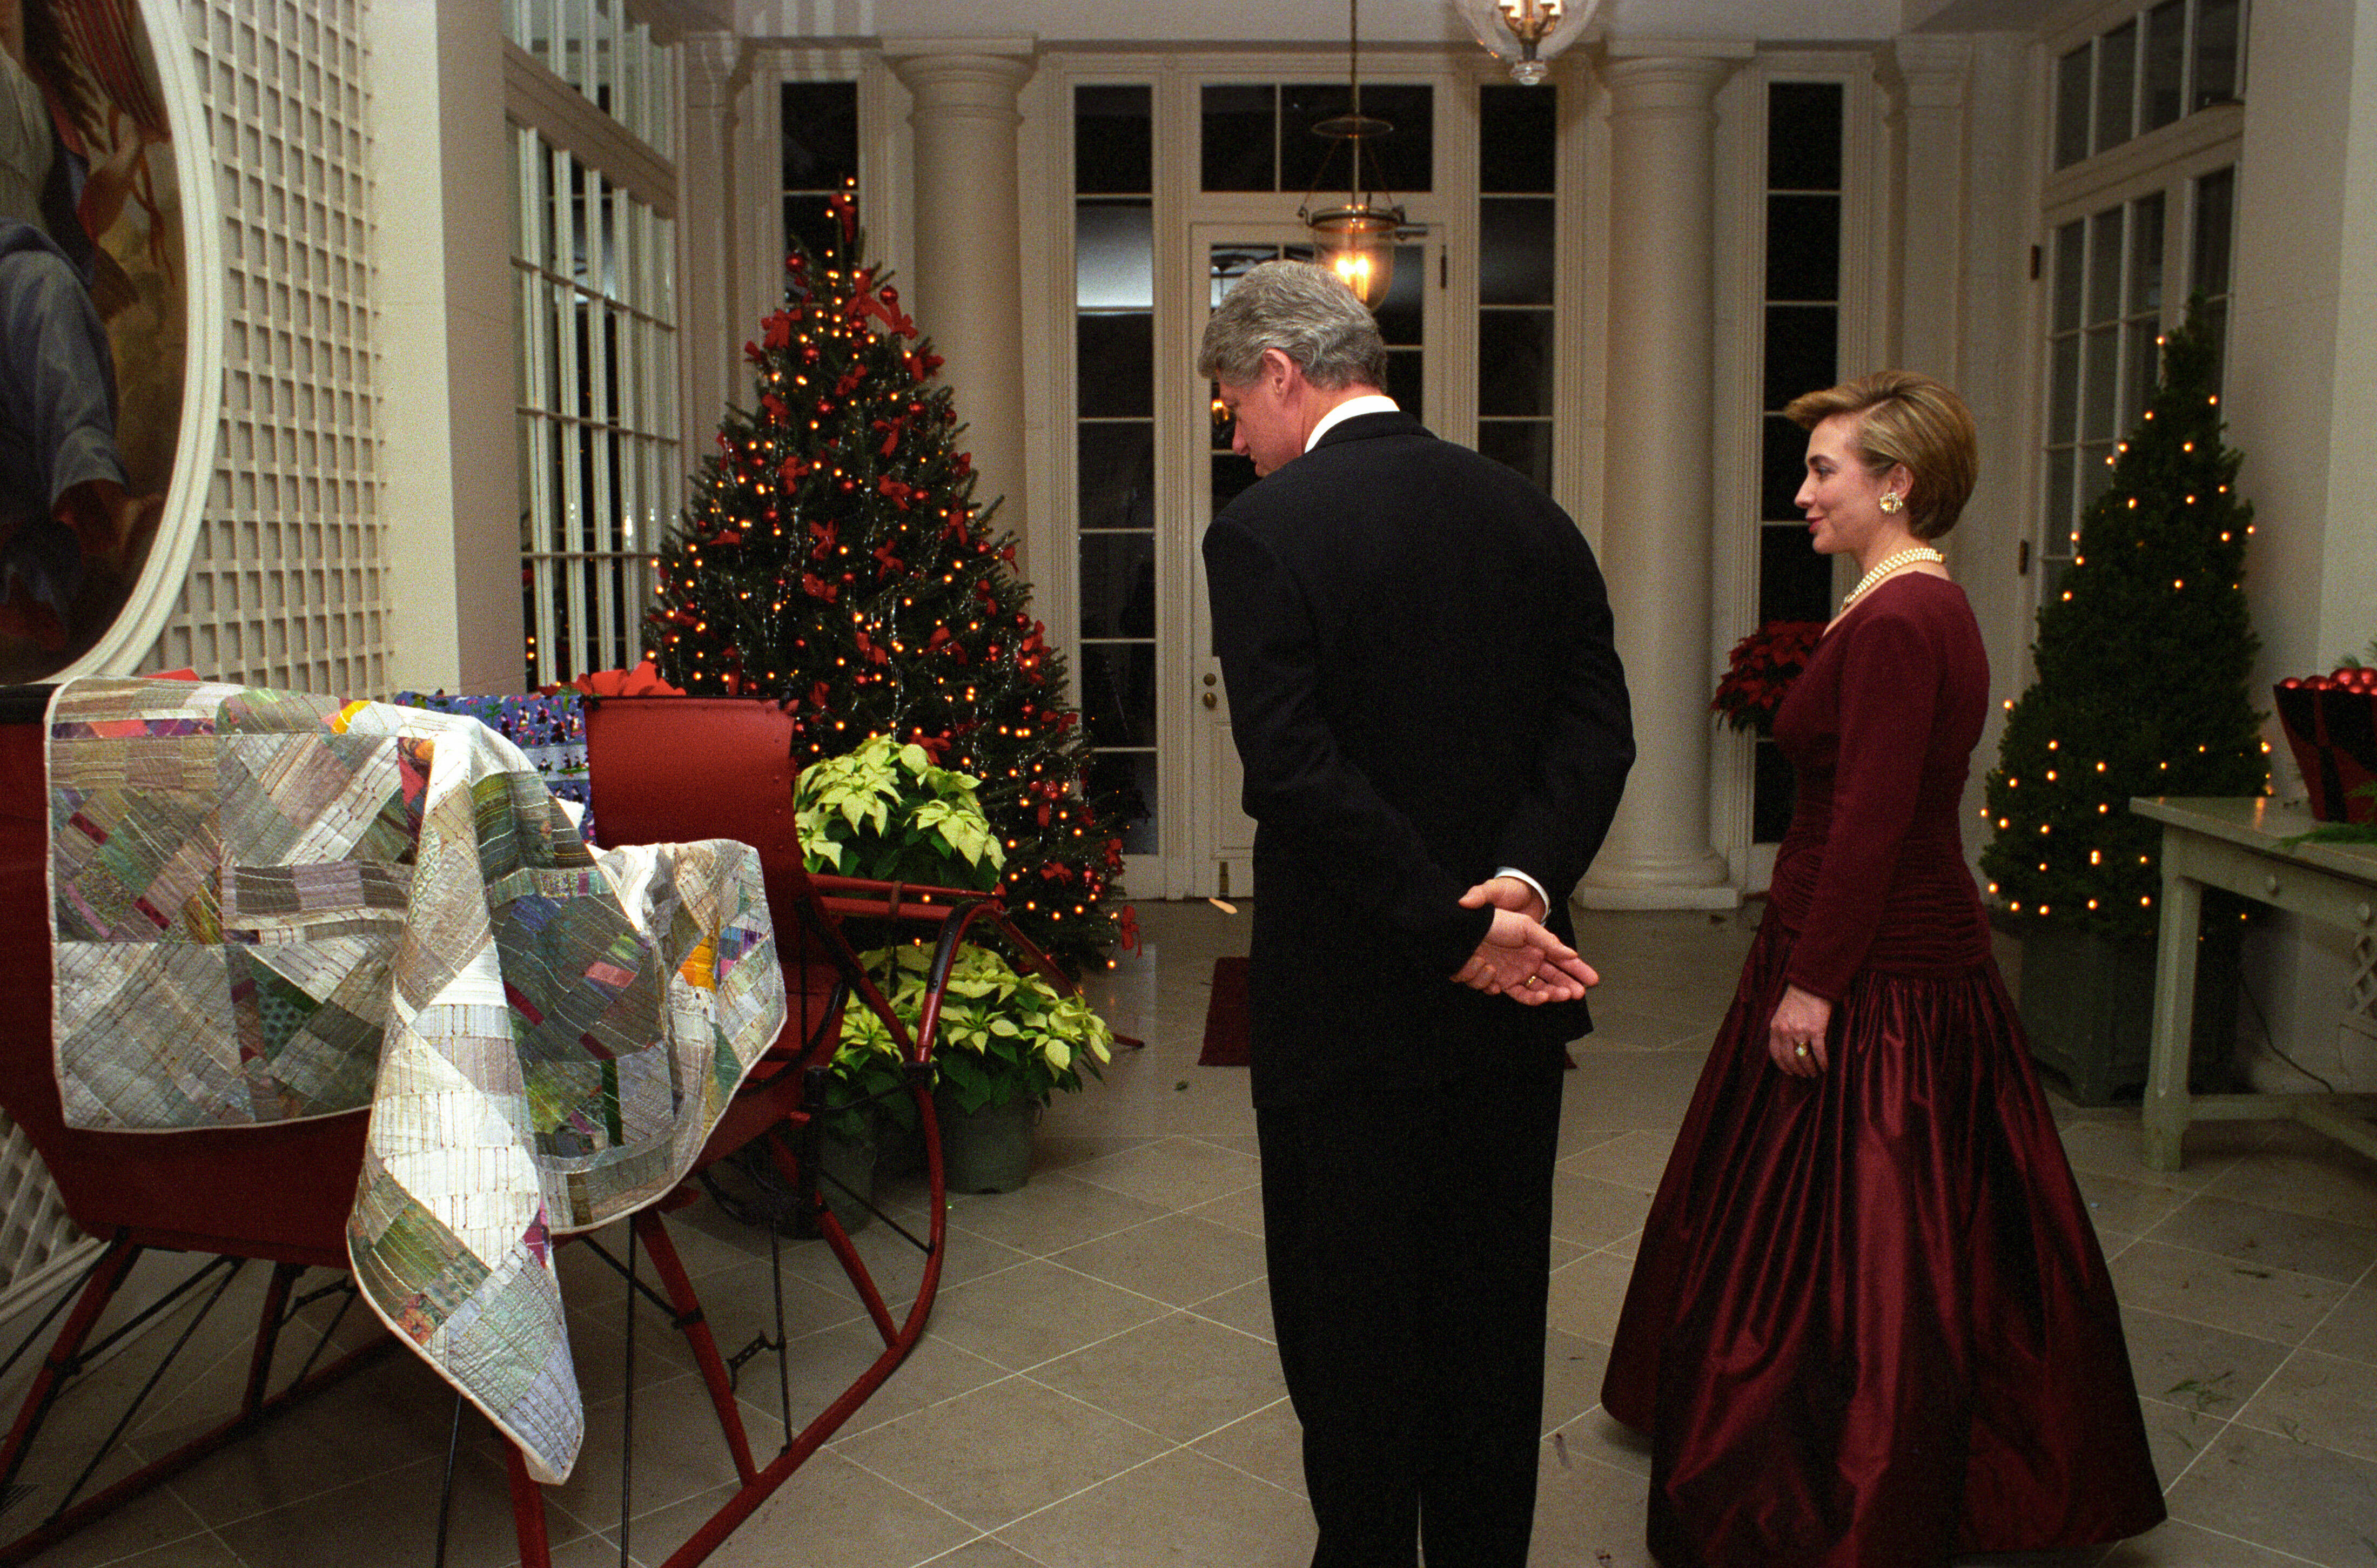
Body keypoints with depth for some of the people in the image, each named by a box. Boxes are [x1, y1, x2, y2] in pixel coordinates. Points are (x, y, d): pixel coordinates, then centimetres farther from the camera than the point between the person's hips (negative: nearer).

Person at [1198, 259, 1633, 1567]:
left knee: (1351, 1325, 11)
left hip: (1350, 1013, -5)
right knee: (1492, 1311, 19)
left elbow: (1294, 771, -22)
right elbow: (1598, 725, -1)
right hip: (1512, 1013, 6)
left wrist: (1453, 927, -18)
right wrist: (1524, 883, -12)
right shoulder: (1531, 515, 5)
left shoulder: (1263, 529, -12)